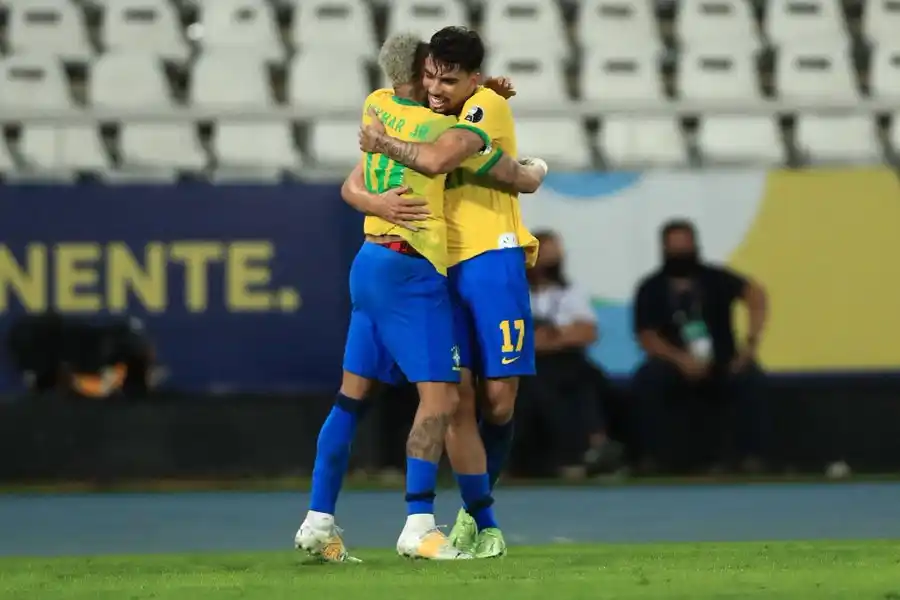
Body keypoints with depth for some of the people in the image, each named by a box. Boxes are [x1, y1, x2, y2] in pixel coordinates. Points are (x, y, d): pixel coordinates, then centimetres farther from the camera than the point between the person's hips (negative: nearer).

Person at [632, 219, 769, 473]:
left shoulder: (715, 279, 2)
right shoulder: (651, 289, 3)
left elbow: (756, 293, -11)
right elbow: (647, 338, -6)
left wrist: (751, 342, -26)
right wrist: (680, 359, -25)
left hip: (721, 365, 0)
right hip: (675, 365, 0)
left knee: (748, 376, -30)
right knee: (647, 378, -31)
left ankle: (751, 457, -25)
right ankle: (654, 457, -23)